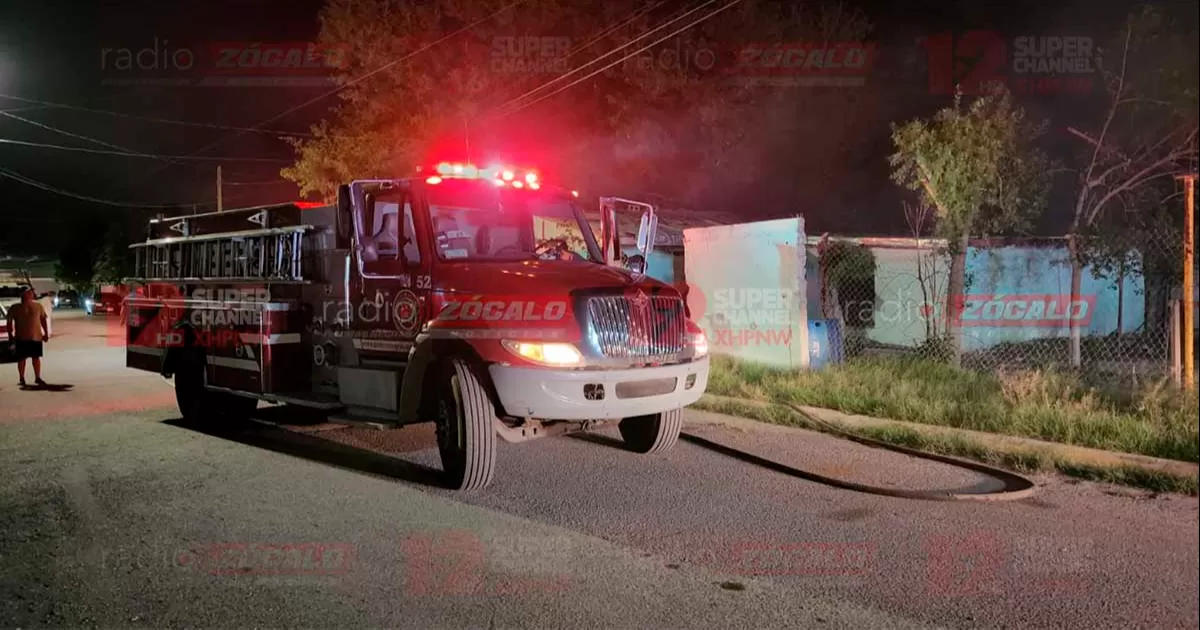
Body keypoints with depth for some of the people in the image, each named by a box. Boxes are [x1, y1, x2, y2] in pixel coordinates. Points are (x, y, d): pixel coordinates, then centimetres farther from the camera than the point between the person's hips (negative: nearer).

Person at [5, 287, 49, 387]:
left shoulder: (38, 306, 4)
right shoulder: (15, 308, -1)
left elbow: (43, 319, 8)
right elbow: (9, 322, 1)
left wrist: (46, 333, 6)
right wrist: (10, 335, -4)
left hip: (36, 336, 1)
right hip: (21, 338, -1)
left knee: (36, 357, 5)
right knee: (21, 358, 2)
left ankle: (37, 378, 12)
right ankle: (22, 378, 10)